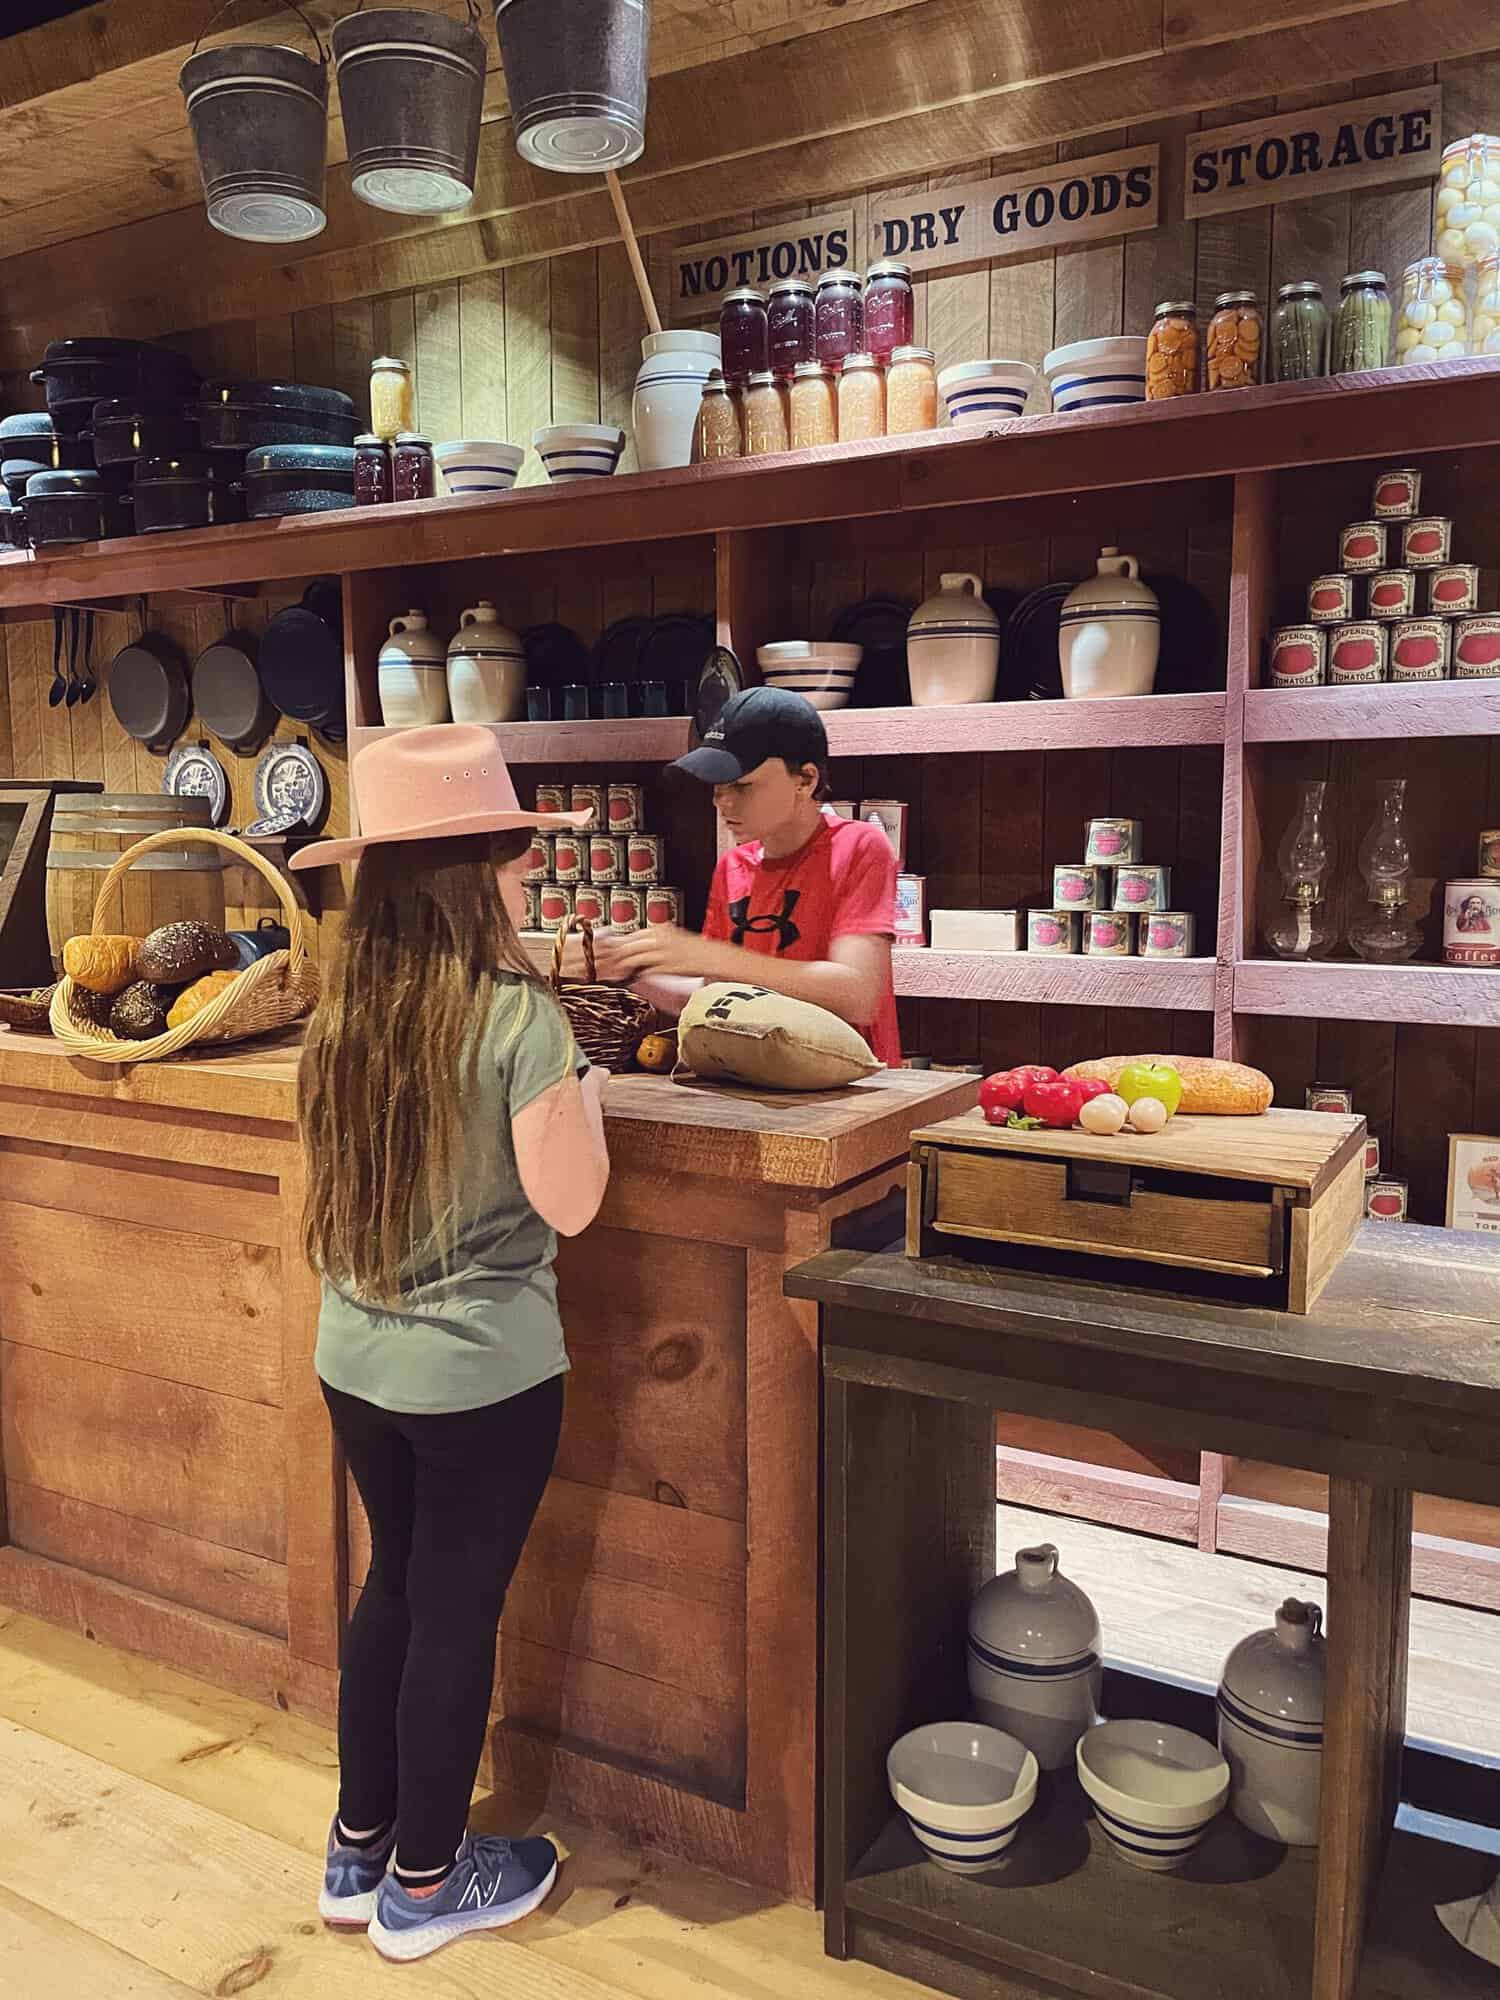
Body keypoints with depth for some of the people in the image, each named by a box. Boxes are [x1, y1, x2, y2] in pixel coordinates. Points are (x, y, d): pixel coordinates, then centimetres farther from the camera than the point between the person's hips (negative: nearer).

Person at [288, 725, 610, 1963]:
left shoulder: (345, 1013, 0)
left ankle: (357, 1852, 40)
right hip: (483, 1369, -6)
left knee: (395, 1584, 24)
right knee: (457, 1612, 12)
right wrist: (587, 1098, 0)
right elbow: (569, 1205, -17)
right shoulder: (517, 1015, -20)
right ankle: (424, 1884, 32)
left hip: (356, 1358, 6)